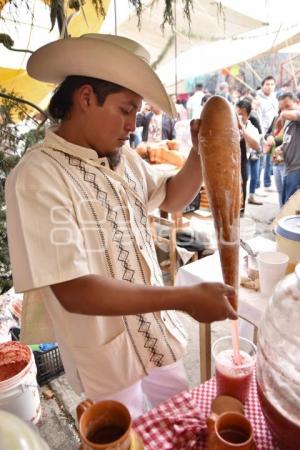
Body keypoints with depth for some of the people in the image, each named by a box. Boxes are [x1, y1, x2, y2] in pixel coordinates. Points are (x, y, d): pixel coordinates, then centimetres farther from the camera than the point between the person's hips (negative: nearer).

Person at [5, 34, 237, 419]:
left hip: (154, 327, 7)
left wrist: (201, 152, -7)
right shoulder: (37, 177, -26)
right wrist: (184, 298, -32)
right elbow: (74, 292, -30)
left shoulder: (123, 158, -2)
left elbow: (171, 198, 11)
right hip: (105, 348, -6)